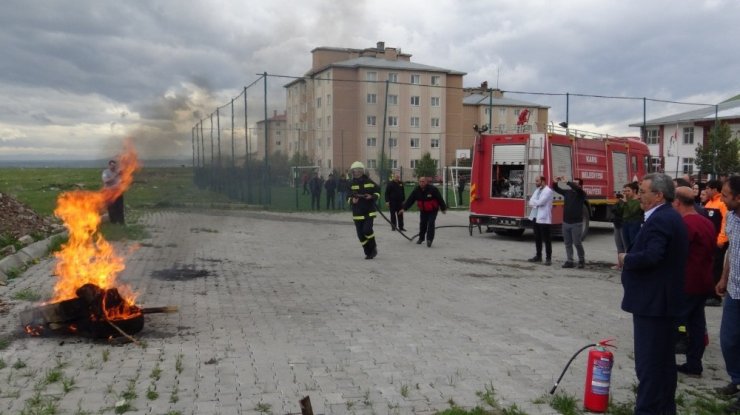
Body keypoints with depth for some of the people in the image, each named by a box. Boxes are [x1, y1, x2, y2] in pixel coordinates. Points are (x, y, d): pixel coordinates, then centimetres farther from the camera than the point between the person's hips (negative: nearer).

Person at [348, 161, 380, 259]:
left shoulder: (369, 182, -1)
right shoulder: (351, 184, 3)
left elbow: (378, 192, 7)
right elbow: (349, 197, 8)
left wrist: (372, 196, -13)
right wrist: (352, 200, -15)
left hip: (369, 212, -3)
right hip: (357, 213, 3)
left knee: (367, 230, -18)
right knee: (361, 234, 2)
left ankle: (373, 248, 7)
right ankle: (368, 252, 17)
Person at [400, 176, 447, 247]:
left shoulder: (433, 189, -23)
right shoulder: (416, 190, -11)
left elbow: (440, 199, -14)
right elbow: (410, 200, -10)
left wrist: (443, 208, -6)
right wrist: (404, 208, -17)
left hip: (432, 210, -4)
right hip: (423, 211, 4)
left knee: (431, 224, -15)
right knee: (422, 224, 9)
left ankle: (429, 239, -13)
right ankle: (421, 238, 31)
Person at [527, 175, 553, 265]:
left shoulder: (548, 191, -11)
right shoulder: (537, 190, 16)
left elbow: (540, 202, -20)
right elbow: (531, 202, 8)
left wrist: (533, 202, -2)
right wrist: (536, 203, -13)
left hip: (543, 218, -8)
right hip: (535, 217, 8)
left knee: (546, 239, -2)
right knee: (537, 238, 13)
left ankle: (548, 258, 3)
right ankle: (538, 256, 22)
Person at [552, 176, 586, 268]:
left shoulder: (581, 194, -6)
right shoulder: (568, 192, 9)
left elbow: (577, 188, -29)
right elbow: (556, 189, 16)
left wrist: (566, 182, -32)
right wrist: (555, 182, -5)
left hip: (576, 223, -5)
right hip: (566, 222, 5)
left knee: (577, 243, -1)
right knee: (568, 243, 7)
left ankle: (582, 260, 17)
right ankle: (569, 261, 12)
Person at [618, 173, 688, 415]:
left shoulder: (659, 220, -18)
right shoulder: (672, 217, 14)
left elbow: (651, 256, -29)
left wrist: (626, 259, -13)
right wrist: (631, 258, 9)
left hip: (652, 302, -11)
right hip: (667, 300, 11)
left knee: (648, 362, -4)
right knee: (664, 358, 19)